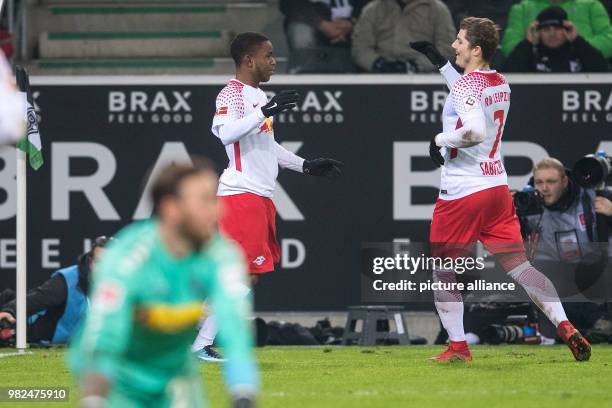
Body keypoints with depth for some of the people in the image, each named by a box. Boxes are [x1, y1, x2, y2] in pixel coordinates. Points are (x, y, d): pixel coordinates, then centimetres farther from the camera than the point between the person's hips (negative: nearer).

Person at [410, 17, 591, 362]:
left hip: (461, 194, -7)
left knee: (444, 271, 8)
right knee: (519, 266, 3)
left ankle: (458, 347, 8)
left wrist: (441, 139, -17)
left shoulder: (465, 85, -16)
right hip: (497, 186, 7)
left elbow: (476, 130, -32)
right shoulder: (500, 84, 10)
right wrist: (438, 62, 31)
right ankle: (566, 327, -11)